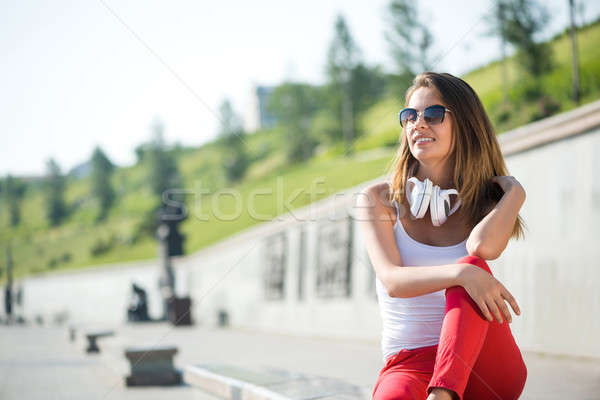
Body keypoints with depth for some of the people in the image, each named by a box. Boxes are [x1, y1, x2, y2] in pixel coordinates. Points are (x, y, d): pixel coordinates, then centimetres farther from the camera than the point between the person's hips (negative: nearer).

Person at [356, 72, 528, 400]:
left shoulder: (489, 203, 9)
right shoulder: (379, 199, 6)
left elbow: (483, 247, -17)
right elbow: (393, 281, -12)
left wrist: (515, 192, -2)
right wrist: (462, 274, -29)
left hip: (482, 369, 3)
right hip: (408, 364, -3)